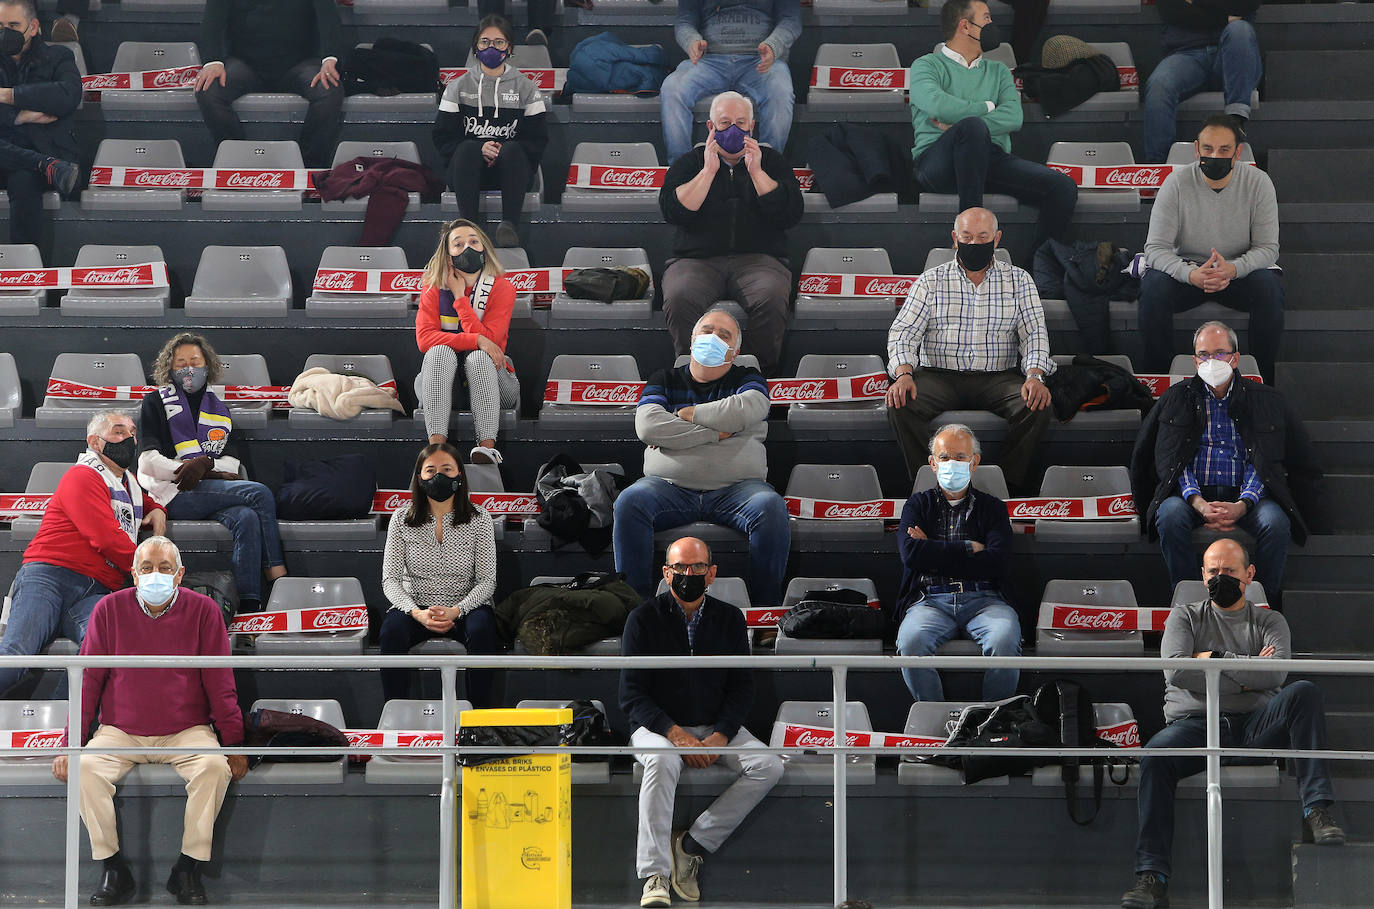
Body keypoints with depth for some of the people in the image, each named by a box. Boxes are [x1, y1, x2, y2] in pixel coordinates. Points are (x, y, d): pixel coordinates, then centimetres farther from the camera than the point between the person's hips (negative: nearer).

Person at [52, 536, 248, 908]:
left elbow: (220, 683, 2)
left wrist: (233, 744, -3)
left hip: (187, 730, -1)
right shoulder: (110, 609, 0)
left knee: (215, 767, -31)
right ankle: (113, 871, -16)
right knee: (86, 769, -28)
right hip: (120, 731, 1)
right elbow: (88, 681, 3)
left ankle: (189, 870, -18)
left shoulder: (203, 611, -1)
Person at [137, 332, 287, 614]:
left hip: (215, 493, 4)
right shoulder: (155, 403, 13)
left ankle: (249, 605, -41)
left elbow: (231, 463, 15)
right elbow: (148, 461, 0)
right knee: (259, 493, -26)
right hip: (174, 495, -4)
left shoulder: (219, 410, 27)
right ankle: (278, 577, -28)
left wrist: (205, 464, -10)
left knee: (246, 517, -32)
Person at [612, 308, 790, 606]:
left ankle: (766, 606, -25)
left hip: (735, 487, -1)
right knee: (629, 502, -30)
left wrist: (687, 415, -2)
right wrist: (715, 433, -5)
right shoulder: (664, 380, 18)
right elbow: (647, 427, -3)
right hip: (669, 486, 1)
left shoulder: (747, 380, 16)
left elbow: (748, 411, -10)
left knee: (770, 508, -32)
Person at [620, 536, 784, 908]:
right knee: (662, 762, -38)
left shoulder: (730, 619, 6)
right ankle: (655, 876, -39)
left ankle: (693, 844, -19)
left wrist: (719, 738, -13)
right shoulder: (644, 619, -4)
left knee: (769, 767, -21)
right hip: (658, 725, -4)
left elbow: (741, 689, 5)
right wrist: (675, 734, -20)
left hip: (717, 727, 4)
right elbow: (632, 695, -7)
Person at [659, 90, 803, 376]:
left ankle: (763, 373, -18)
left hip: (758, 258, 0)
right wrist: (708, 171, -6)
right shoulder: (688, 164, 17)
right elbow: (672, 211, -2)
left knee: (770, 299, -36)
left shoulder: (771, 162, 17)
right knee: (679, 298, -35)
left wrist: (756, 172, -5)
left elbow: (791, 215, 1)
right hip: (696, 260, 0)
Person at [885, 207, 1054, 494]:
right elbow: (903, 331, 1)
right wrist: (903, 373, -21)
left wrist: (1035, 376, -19)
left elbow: (1034, 334, 2)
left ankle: (1010, 485, -18)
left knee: (1037, 405, -30)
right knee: (900, 404, -30)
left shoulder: (1018, 281, 10)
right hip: (939, 375, 0)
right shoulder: (931, 281, 9)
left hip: (997, 376, 0)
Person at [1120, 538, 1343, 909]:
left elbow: (1277, 671, -5)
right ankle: (1152, 877, -40)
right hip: (1195, 722, -1)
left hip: (1256, 725, 1)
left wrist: (1215, 659, -3)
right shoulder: (1185, 617, 17)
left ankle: (1317, 812, -36)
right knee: (1156, 754, -34)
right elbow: (1176, 671, -3)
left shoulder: (1269, 622, 18)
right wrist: (1246, 674, -3)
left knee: (1304, 693, -28)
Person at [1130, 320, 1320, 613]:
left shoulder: (1265, 400, 9)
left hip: (1244, 495, 0)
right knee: (1171, 515, -33)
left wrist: (1242, 505, -18)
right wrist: (1199, 504, -17)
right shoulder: (1176, 399, 11)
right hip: (1193, 493, 0)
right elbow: (1169, 459, 2)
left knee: (1276, 522, -31)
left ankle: (1267, 605, -17)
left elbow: (1266, 462, 2)